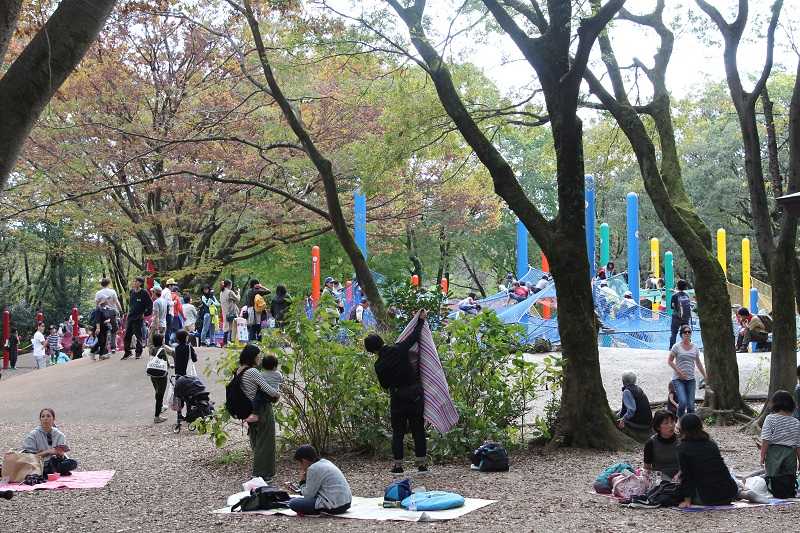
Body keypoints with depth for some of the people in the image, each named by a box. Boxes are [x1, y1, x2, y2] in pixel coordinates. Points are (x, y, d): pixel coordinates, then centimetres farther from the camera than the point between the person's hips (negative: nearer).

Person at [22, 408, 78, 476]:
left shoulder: (60, 436, 10)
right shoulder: (33, 435, 1)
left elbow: (62, 456, 5)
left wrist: (60, 454, -19)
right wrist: (48, 452, -16)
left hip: (55, 465, 3)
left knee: (73, 463, -27)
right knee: (54, 460, -37)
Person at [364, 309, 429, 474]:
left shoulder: (379, 366, -9)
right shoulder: (399, 349, -9)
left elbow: (384, 385, 4)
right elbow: (414, 336, 3)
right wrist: (421, 320, 16)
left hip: (398, 398, -1)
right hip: (416, 395, 1)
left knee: (397, 432, 10)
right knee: (418, 430, 9)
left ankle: (398, 465, 7)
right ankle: (422, 463, 11)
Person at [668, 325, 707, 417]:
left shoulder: (694, 348, 10)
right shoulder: (677, 346, -3)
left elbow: (698, 363, 20)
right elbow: (669, 361, -2)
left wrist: (705, 376, 18)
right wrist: (679, 372, -11)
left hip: (690, 379, 4)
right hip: (678, 379, -4)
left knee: (691, 405, 0)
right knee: (683, 402, -18)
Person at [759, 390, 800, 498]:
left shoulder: (770, 419, -3)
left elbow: (766, 440, -8)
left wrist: (762, 456, -3)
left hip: (774, 453, -3)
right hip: (790, 453, 3)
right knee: (790, 476, 10)